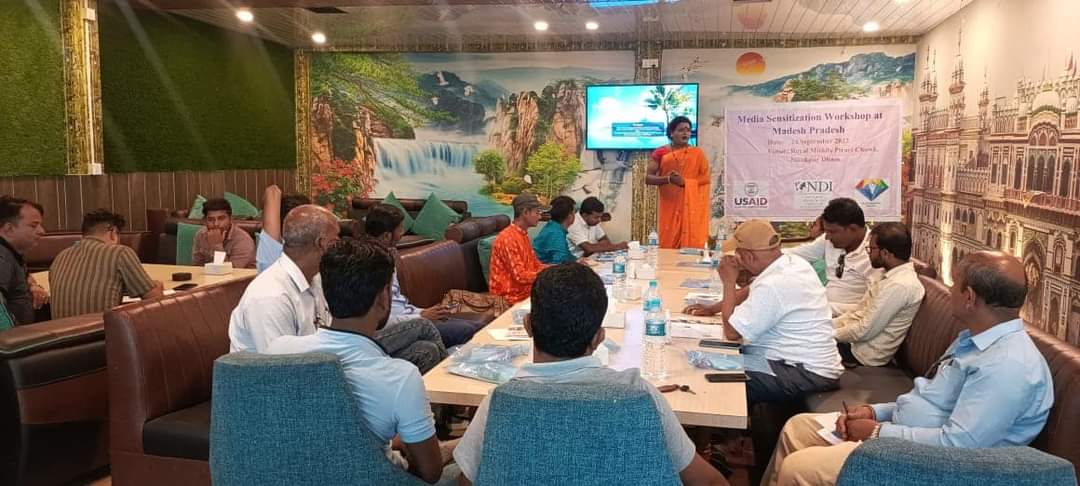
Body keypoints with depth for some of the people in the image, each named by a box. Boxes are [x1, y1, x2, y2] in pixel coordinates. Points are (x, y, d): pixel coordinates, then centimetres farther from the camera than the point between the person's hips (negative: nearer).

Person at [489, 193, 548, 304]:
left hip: (524, 290, 9)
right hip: (512, 297, -9)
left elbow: (536, 265, 12)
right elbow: (520, 276, -23)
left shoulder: (523, 234, 10)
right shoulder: (508, 238, -19)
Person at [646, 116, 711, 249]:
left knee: (692, 245, -5)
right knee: (668, 246, -3)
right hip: (670, 209, 0)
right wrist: (667, 179, -17)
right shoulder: (662, 153, 5)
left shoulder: (697, 153, 5)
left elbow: (705, 178, 0)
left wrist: (684, 181, -15)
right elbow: (648, 178, 0)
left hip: (692, 209, 0)